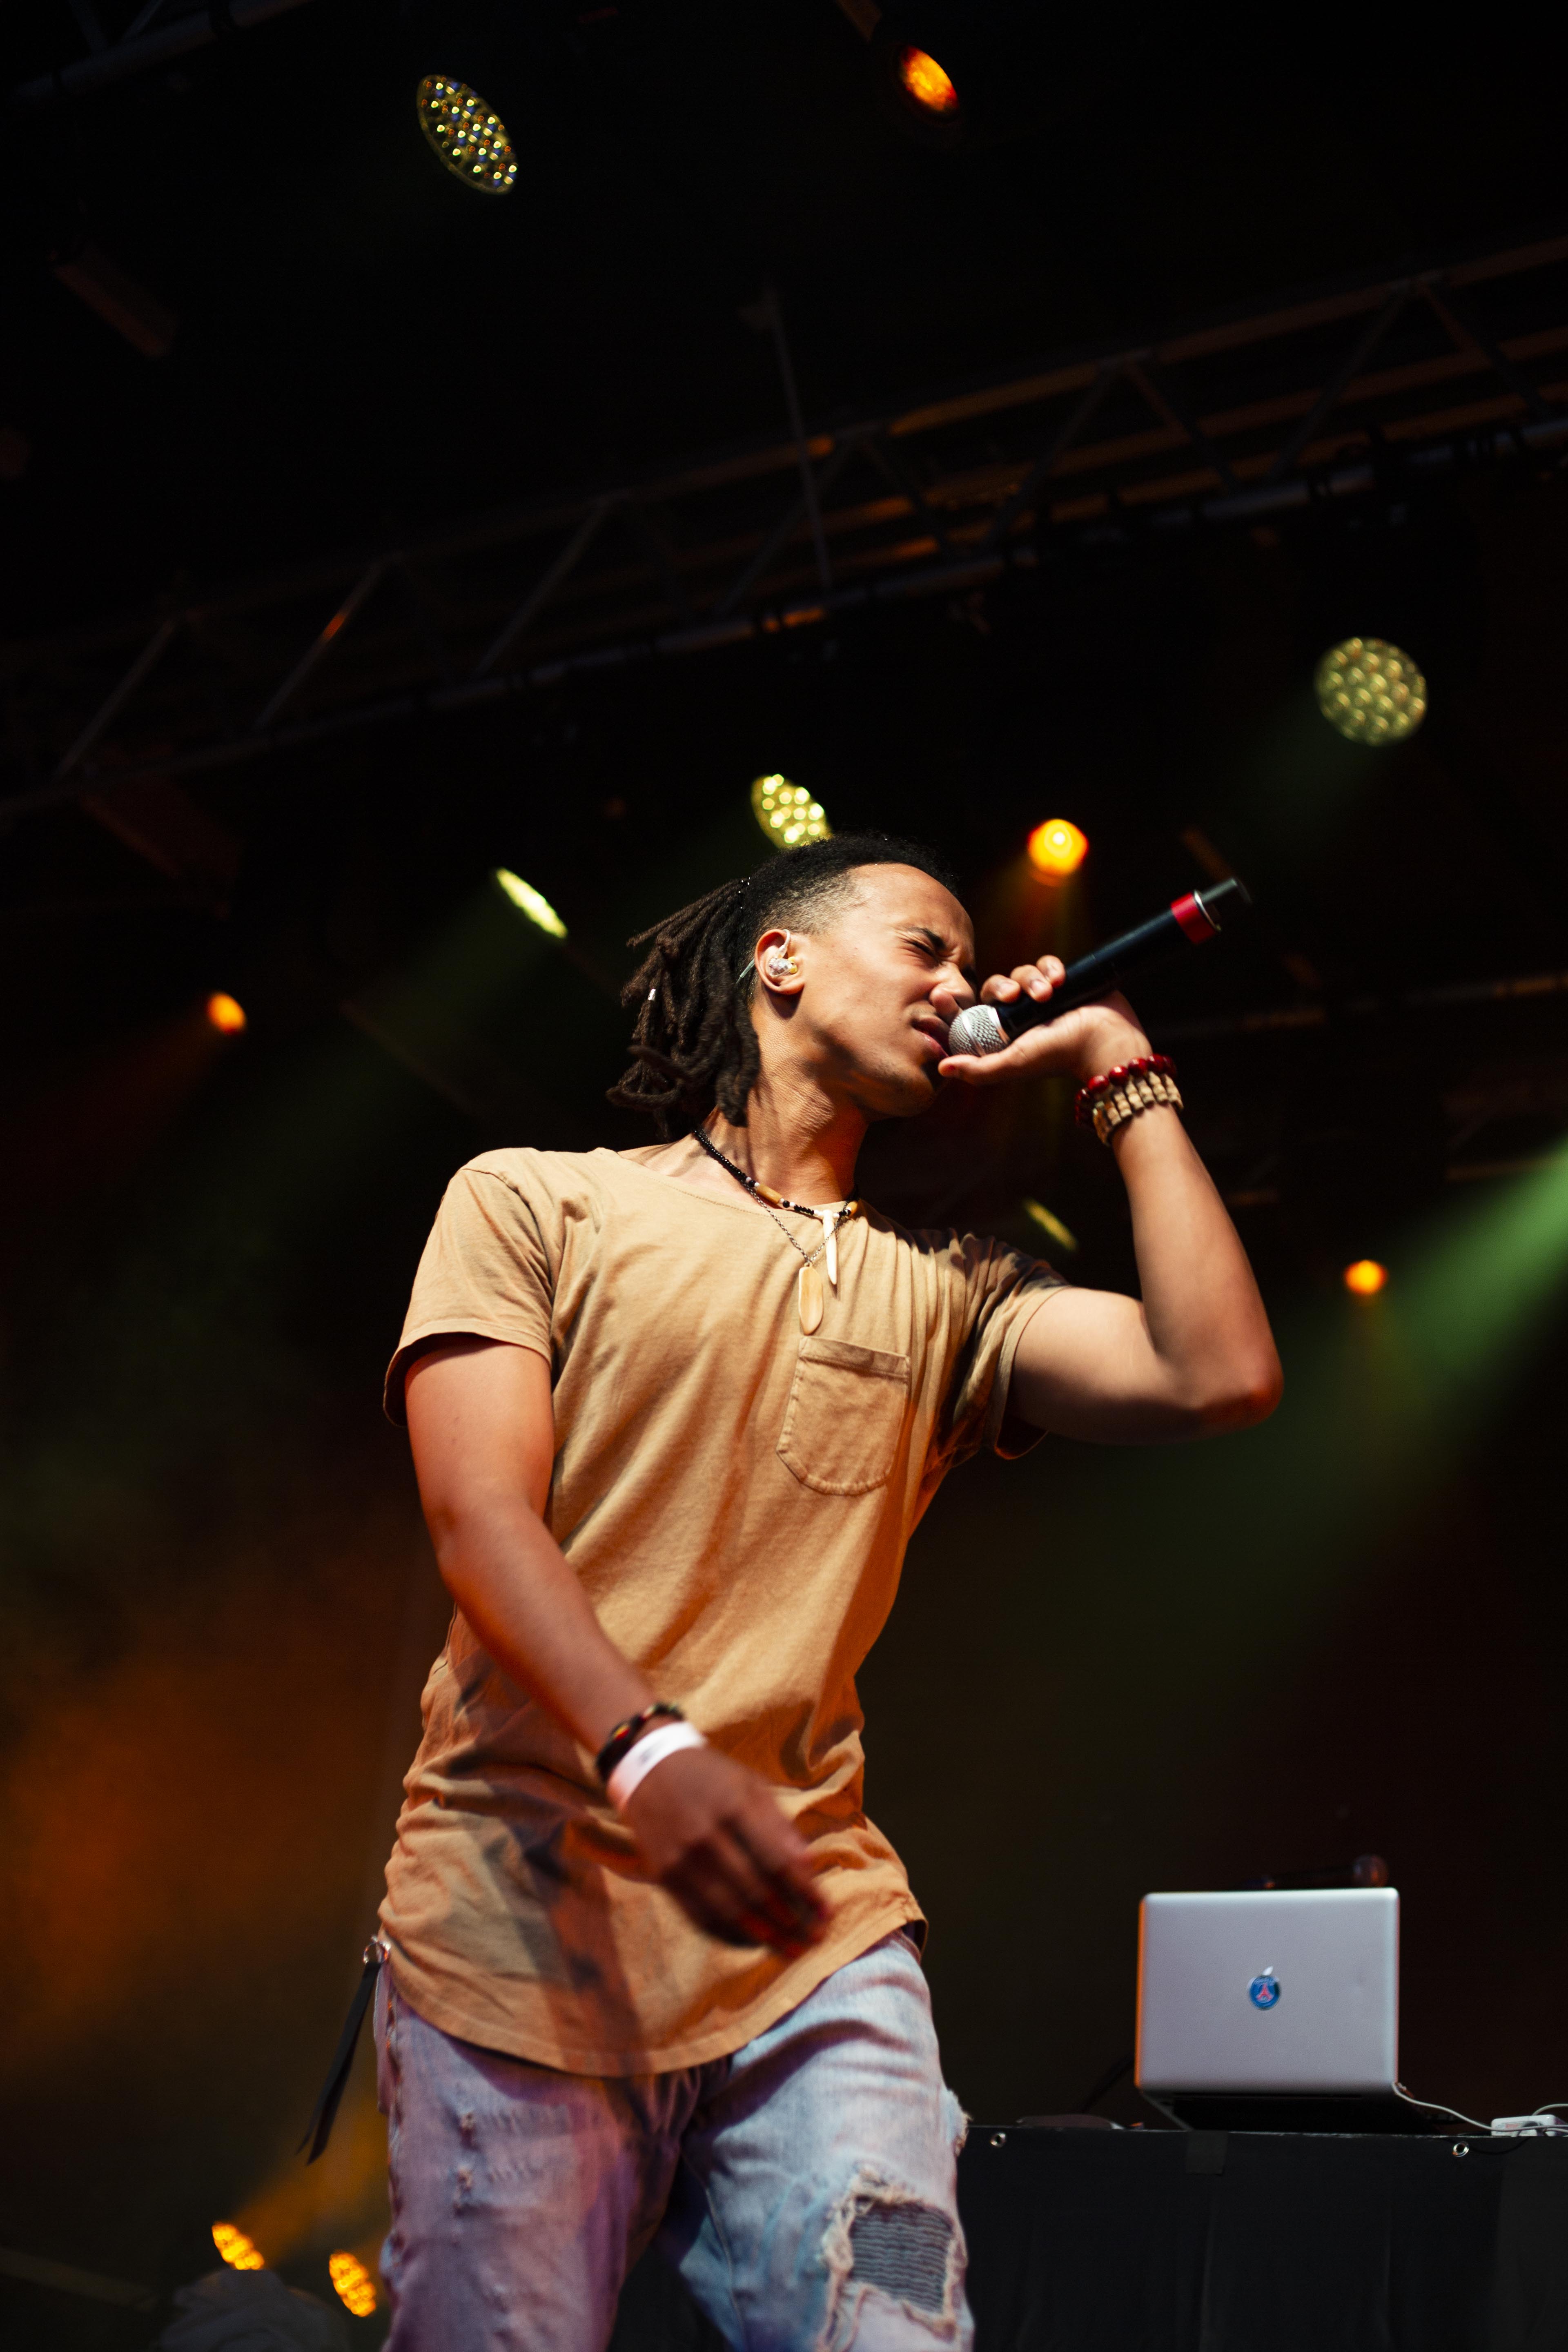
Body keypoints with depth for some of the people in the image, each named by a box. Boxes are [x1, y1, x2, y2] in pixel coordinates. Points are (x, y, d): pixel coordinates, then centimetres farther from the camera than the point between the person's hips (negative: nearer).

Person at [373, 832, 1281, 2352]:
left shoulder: (943, 1299, 18)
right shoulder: (536, 1204, 8)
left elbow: (1220, 1374, 3)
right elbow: (479, 1518, -6)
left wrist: (1124, 1077, 11)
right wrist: (649, 1751, -24)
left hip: (813, 1945, 3)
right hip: (521, 1929, -2)